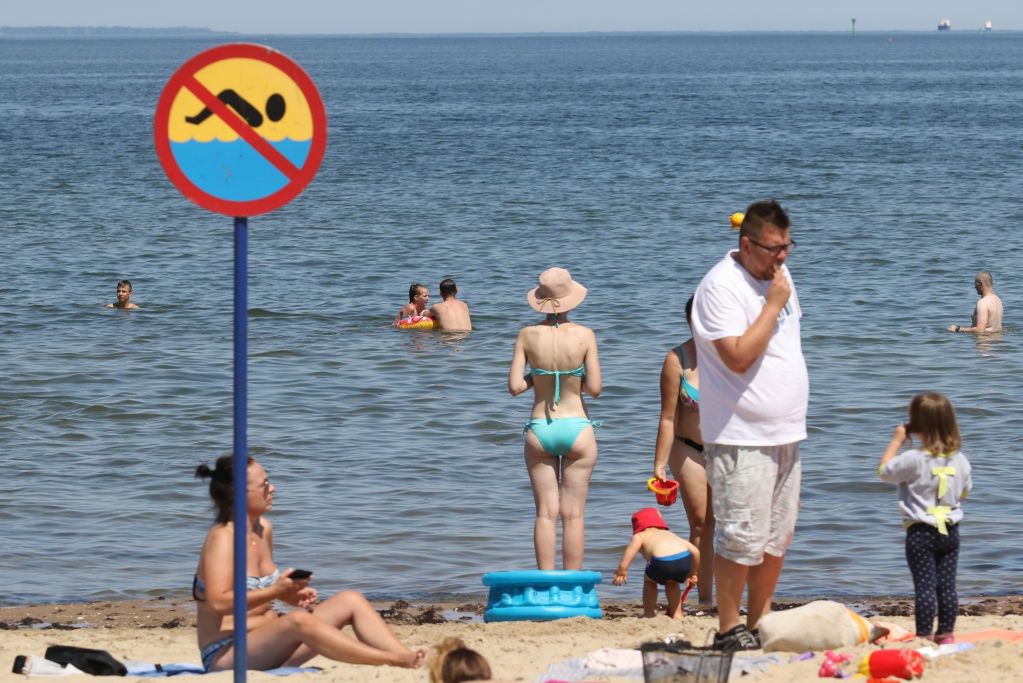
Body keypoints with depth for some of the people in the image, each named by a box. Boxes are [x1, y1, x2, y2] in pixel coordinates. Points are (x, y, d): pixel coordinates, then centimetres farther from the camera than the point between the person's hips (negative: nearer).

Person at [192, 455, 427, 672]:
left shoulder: (263, 529, 10)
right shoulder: (223, 537, -16)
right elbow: (218, 602, -27)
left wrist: (294, 594, 2)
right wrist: (277, 589, -26)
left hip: (267, 645, 9)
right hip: (225, 656, -9)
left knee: (350, 601, -2)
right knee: (298, 620, -36)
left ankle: (406, 656, -20)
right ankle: (395, 661, -40)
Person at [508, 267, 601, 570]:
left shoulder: (528, 335, -4)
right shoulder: (584, 335, -8)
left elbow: (515, 386, -6)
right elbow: (594, 388, -8)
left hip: (539, 431, 1)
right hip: (576, 429, -1)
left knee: (545, 513, 5)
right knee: (573, 514, 4)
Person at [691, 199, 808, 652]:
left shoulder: (778, 274, 12)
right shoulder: (722, 287, -16)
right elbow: (738, 357, -23)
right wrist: (773, 305, -20)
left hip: (784, 432, 9)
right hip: (742, 439, -9)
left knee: (777, 538, 13)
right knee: (741, 540, -7)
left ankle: (760, 623, 22)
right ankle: (729, 629, 2)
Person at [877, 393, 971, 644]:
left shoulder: (913, 460, -16)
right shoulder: (960, 460, 1)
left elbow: (884, 470, -2)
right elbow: (964, 491, 14)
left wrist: (896, 440, 5)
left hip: (921, 532, -5)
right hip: (950, 530, 5)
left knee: (924, 586, -3)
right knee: (947, 585, 9)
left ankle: (924, 636, -2)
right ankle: (946, 633, 16)